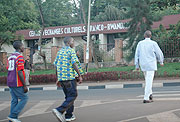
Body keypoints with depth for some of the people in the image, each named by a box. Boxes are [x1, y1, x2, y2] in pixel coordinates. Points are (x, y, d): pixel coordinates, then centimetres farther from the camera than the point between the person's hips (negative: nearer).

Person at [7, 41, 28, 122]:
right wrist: (24, 85, -17)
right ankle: (13, 115, -3)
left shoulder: (10, 57, 14)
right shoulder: (20, 57, -14)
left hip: (10, 82, 8)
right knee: (24, 98, 1)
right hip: (17, 84, -8)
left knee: (14, 100, 11)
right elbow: (20, 72, -20)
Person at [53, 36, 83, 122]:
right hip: (70, 77, -8)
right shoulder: (71, 51, -6)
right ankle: (59, 110, -18)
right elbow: (74, 64, -16)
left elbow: (56, 65, 16)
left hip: (61, 77, 8)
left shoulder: (60, 51, 16)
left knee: (69, 96, 15)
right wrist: (80, 76, -10)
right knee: (73, 96, -3)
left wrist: (58, 79, 19)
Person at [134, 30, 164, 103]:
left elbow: (137, 55, 4)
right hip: (151, 65, -4)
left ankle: (150, 94, 22)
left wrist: (137, 65, 9)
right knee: (149, 81, -5)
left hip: (143, 65, 4)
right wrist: (161, 62, 18)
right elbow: (159, 53, 1)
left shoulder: (140, 43, 2)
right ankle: (146, 98, -8)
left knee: (148, 80, 22)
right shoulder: (153, 43, -7)